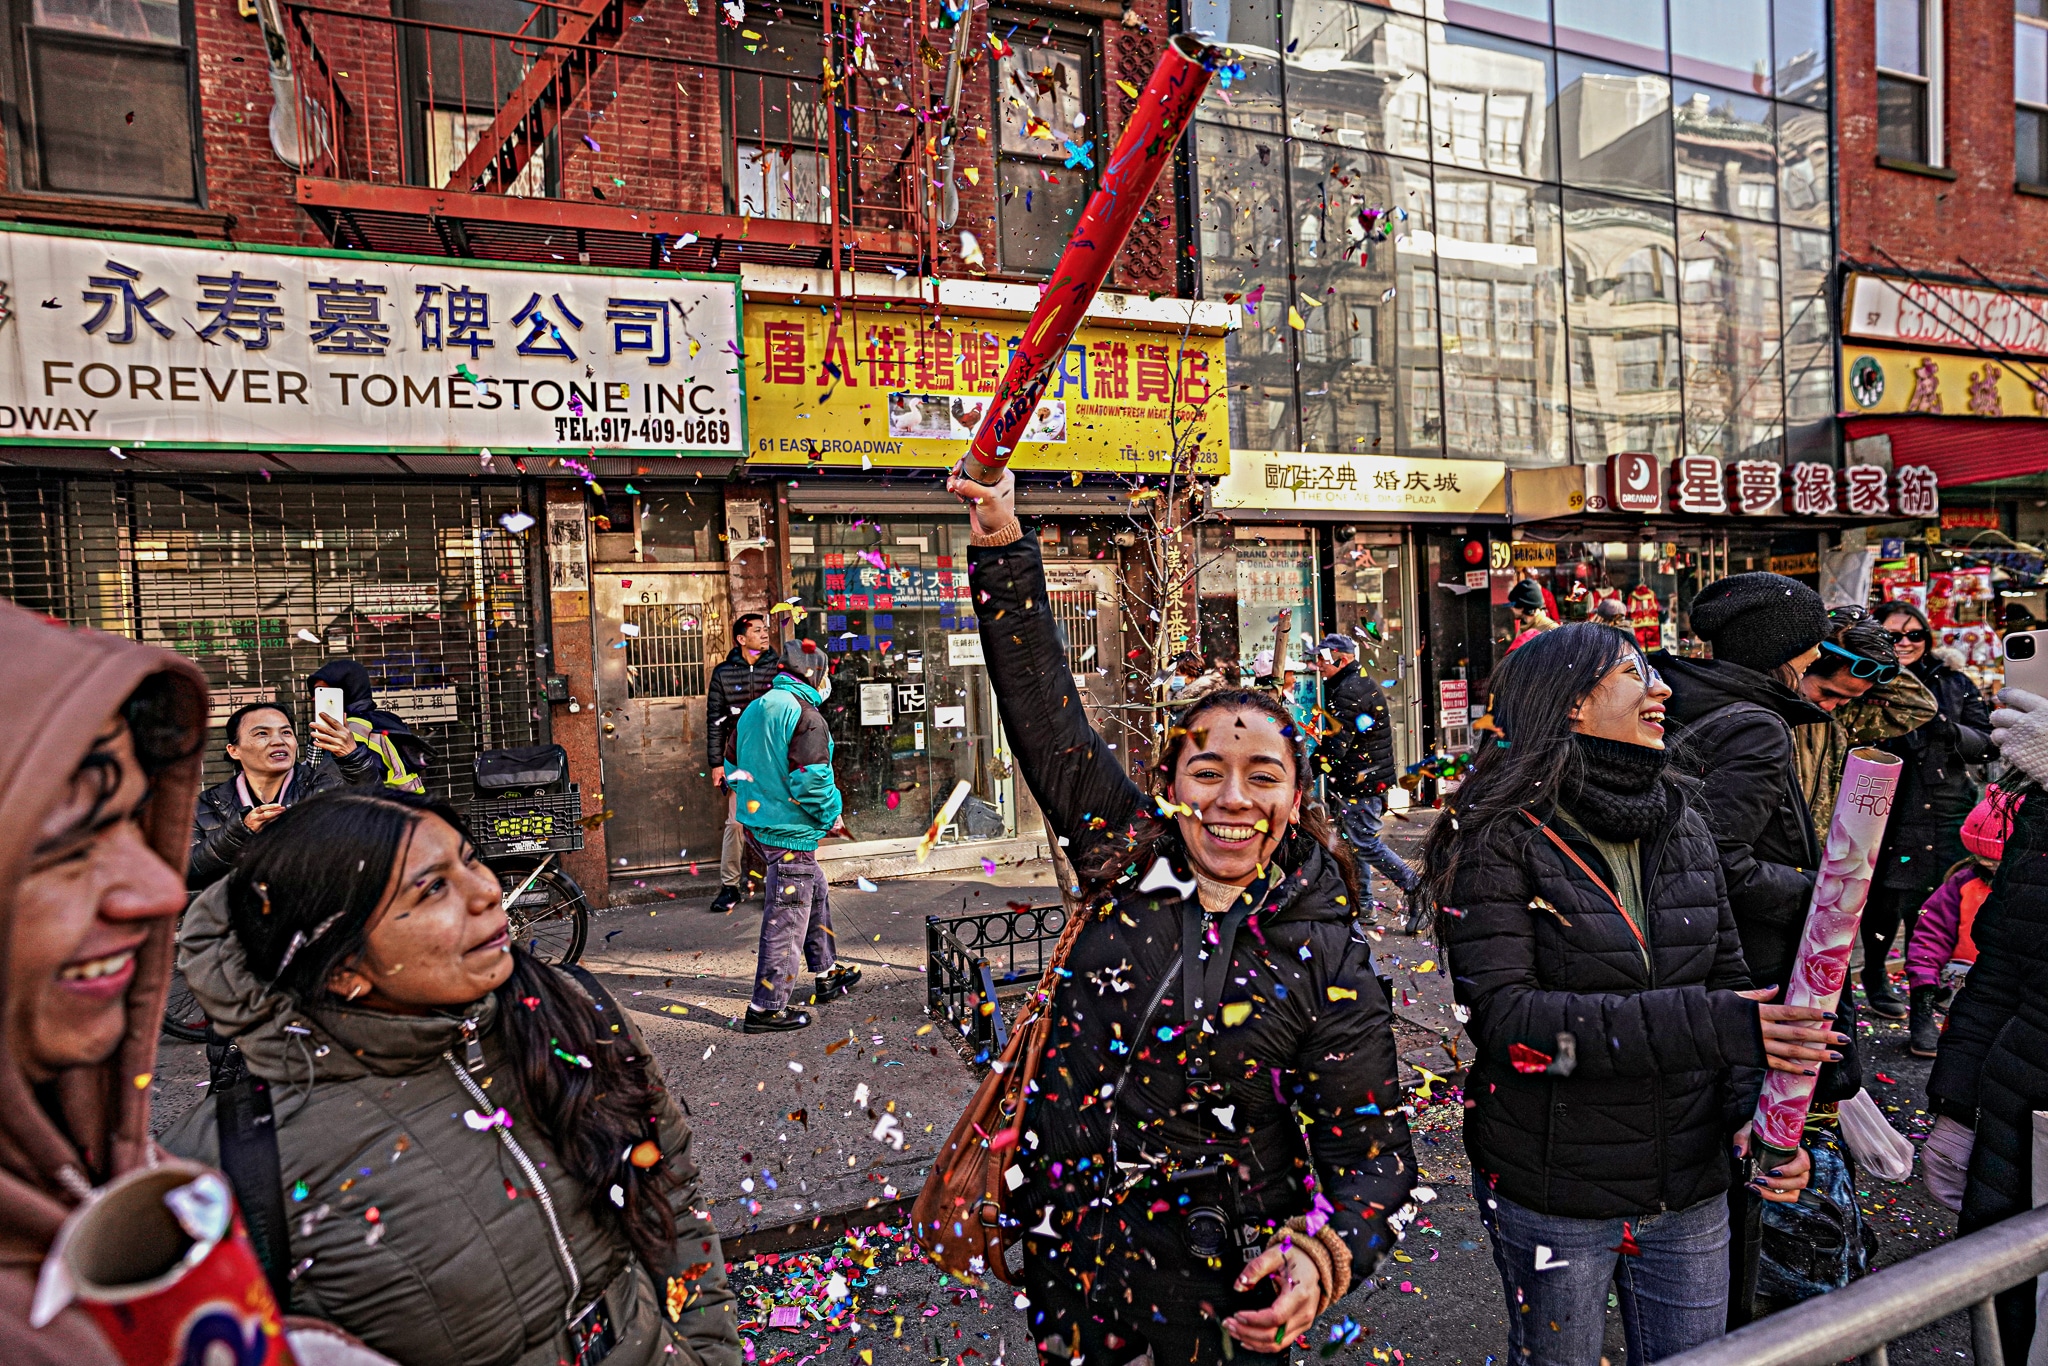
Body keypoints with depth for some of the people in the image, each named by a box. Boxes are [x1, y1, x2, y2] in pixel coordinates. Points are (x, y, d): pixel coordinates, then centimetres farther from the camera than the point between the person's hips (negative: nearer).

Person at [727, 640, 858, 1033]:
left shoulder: (753, 710, 11)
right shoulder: (805, 716, -17)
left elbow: (733, 769, 17)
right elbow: (812, 779, -24)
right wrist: (831, 817, -9)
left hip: (756, 826, 10)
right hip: (790, 833, -10)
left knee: (816, 894, 24)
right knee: (786, 917, -1)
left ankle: (827, 974, 37)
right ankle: (766, 1007, 6)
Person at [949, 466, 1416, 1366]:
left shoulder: (1325, 960, -13)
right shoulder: (1128, 860, -6)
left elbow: (1373, 1155, -10)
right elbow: (1046, 714, -7)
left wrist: (1320, 1257, -30)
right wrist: (1003, 547, -12)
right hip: (1064, 1252, 3)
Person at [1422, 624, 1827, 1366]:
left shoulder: (1684, 825, 3)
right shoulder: (1501, 837, -15)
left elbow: (1729, 981, 6)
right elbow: (1504, 1017, -24)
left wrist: (1752, 1110, -12)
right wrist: (1702, 1024, -29)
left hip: (1689, 1190, 5)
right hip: (1550, 1195, -5)